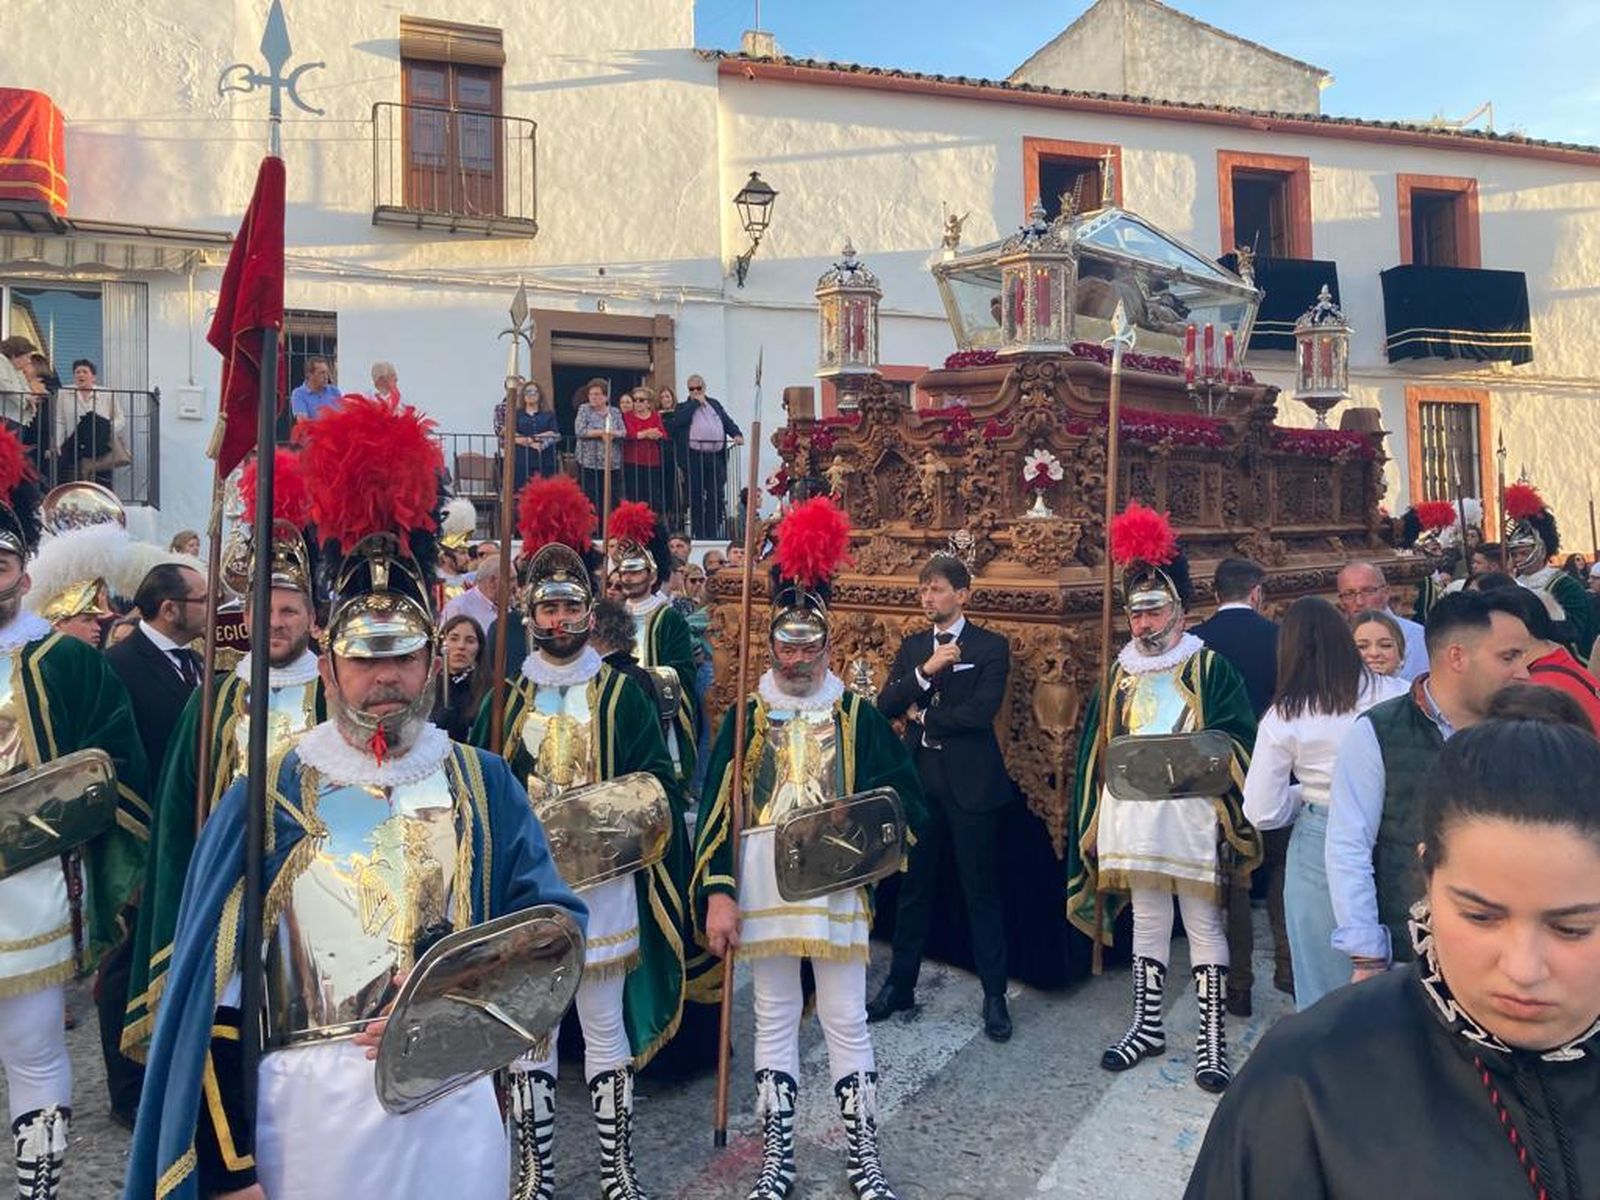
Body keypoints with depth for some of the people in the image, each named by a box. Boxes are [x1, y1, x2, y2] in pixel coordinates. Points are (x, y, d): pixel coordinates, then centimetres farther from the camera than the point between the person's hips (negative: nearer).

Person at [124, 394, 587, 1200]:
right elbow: (217, 984, -3)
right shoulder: (268, 794, -4)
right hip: (308, 1113, -1)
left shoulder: (483, 784, 0)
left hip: (454, 1107, 1)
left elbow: (552, 918, -2)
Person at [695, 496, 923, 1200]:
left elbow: (905, 797, 5)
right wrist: (718, 894, -7)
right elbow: (716, 812, 0)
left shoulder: (859, 716, 2)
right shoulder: (745, 718, 2)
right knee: (775, 1022, 11)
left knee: (847, 1023, 7)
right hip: (762, 891, 1)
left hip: (837, 888, 0)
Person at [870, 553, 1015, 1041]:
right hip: (919, 779, 4)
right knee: (914, 887, 14)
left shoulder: (991, 646, -4)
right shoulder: (912, 646, 10)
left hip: (971, 783, -4)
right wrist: (925, 670, -15)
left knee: (981, 891, 5)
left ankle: (994, 996, 17)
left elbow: (980, 712, -17)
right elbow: (885, 705, -1)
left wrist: (922, 716, -6)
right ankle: (900, 985, 26)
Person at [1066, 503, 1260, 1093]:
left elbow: (1239, 739, -7)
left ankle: (1212, 1040, 12)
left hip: (1194, 818, -4)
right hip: (1133, 819, 4)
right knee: (1147, 924, 15)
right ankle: (1147, 1026, 27)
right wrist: (1125, 766, -1)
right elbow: (1099, 746, 13)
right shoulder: (1121, 672, 11)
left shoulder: (1210, 666, -2)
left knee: (1204, 926, 4)